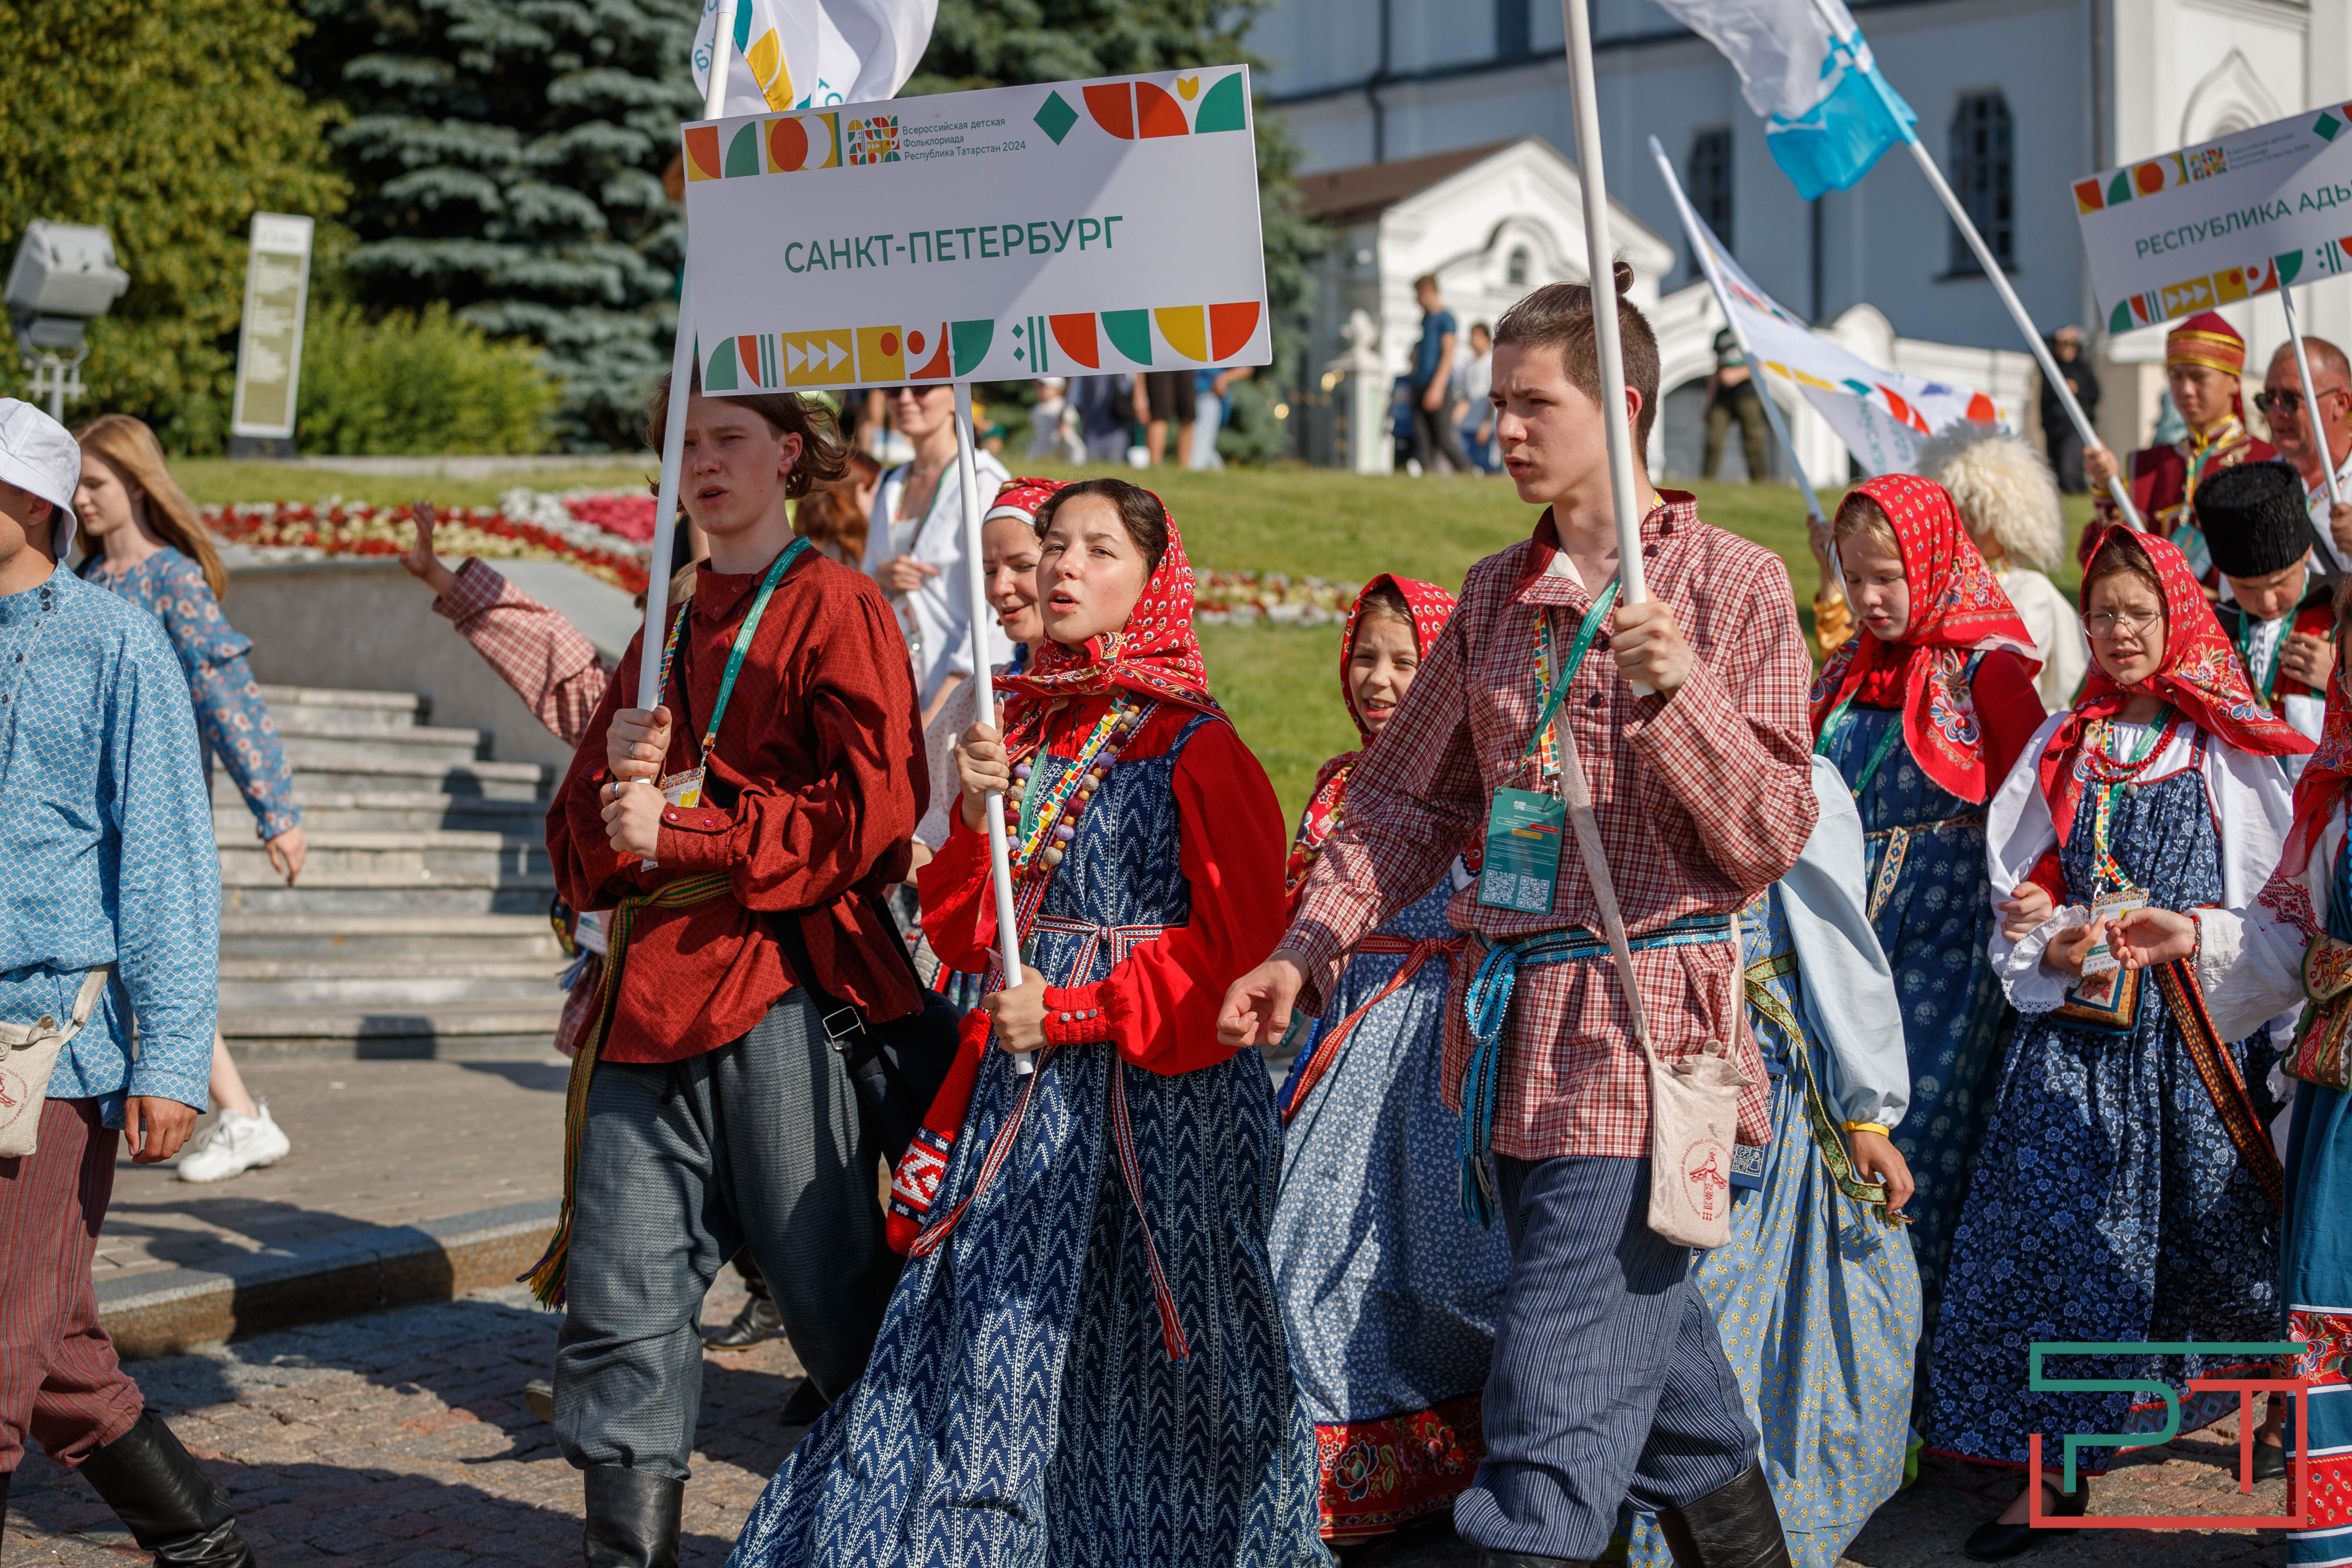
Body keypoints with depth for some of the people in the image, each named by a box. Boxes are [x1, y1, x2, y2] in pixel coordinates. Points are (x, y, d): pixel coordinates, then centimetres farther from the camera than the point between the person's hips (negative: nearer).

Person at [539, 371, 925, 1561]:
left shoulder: (835, 608, 1)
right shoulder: (664, 635, 22)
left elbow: (873, 812, -11)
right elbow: (582, 848, 22)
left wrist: (681, 826, -11)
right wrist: (619, 776, -1)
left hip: (782, 991, -6)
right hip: (650, 995, 6)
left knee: (832, 1298, -1)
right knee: (618, 1298, 1)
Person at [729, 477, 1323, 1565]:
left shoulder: (1196, 750, -7)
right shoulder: (1021, 734, 11)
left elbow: (1240, 943, -12)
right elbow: (962, 935, 12)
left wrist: (1074, 1012, -14)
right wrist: (981, 817, -6)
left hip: (1160, 1091, -5)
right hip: (1027, 1080, 5)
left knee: (1156, 1363, 3)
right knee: (986, 1338, 4)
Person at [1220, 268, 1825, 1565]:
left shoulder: (1732, 585, -5)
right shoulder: (1495, 597, 12)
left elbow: (1771, 837, -9)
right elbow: (1407, 797, 17)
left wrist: (1675, 695, -24)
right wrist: (1305, 952, 7)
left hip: (1644, 1019, -6)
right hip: (1510, 1018, 6)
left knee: (1556, 1394, -10)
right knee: (1649, 1357, 17)